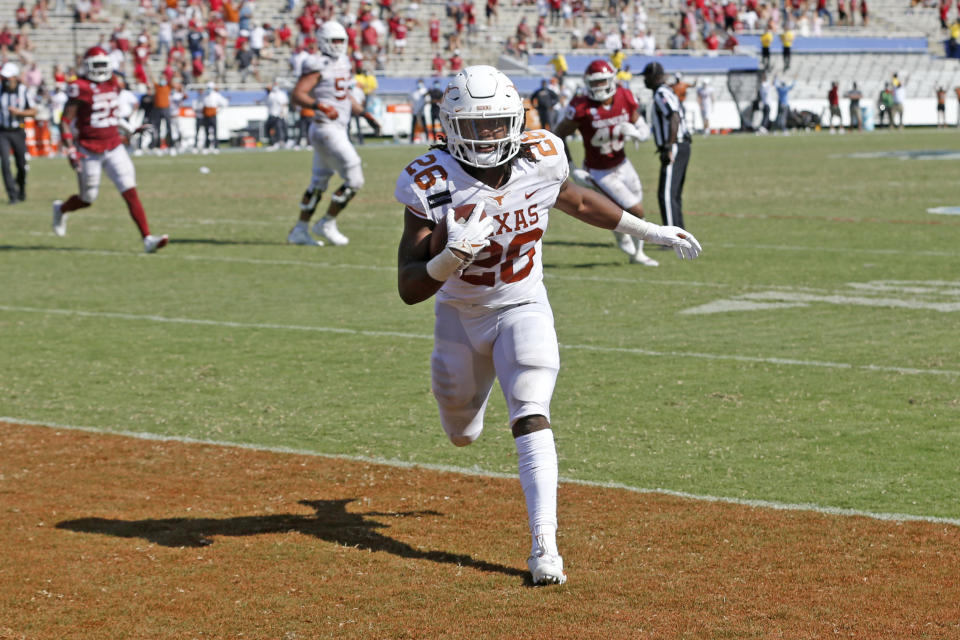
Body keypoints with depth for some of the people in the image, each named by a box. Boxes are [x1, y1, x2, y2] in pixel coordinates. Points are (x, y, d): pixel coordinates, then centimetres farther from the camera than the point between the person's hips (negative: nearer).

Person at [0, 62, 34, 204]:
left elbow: (33, 112, -5)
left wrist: (18, 112, -19)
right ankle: (12, 195, -9)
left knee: (21, 165, 7)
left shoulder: (23, 91, -6)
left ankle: (21, 188, 35)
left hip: (18, 132, 0)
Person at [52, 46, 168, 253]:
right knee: (87, 199, 9)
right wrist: (70, 150, -20)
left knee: (131, 192, -7)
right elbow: (66, 121, -14)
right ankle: (61, 209, 42)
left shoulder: (112, 84, 6)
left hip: (113, 147, 5)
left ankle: (148, 238, -12)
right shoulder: (81, 88, -14)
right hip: (89, 151, -5)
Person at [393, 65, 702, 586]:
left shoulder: (539, 161, -18)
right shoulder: (434, 185, -26)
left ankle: (544, 545, -23)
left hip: (523, 309, 0)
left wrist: (650, 230, 13)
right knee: (463, 434, 20)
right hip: (460, 314, 0)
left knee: (530, 417, -21)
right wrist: (451, 259, -48)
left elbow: (577, 201, 8)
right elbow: (409, 289, -28)